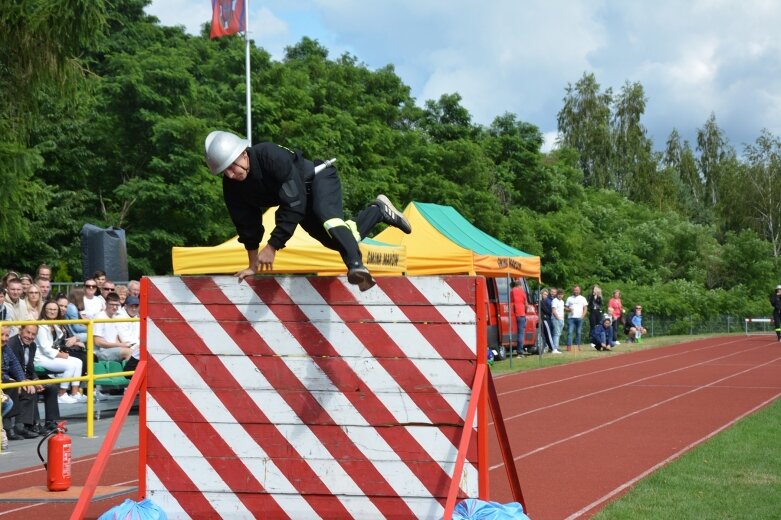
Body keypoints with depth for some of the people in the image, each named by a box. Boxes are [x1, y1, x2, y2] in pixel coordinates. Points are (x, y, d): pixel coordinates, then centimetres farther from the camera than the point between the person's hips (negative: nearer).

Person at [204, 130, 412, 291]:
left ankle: (357, 267, -50)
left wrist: (271, 247, -39)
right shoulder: (231, 186, -17)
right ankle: (379, 210, 26)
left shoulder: (272, 156, -38)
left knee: (325, 213, -39)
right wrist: (253, 265, 0)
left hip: (319, 180, -8)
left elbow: (294, 206, -39)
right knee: (337, 241, 7)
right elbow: (247, 224, -5)